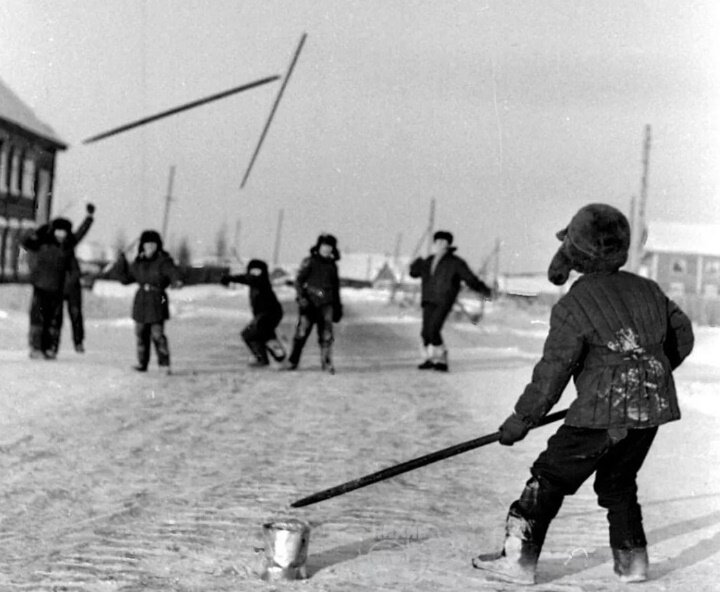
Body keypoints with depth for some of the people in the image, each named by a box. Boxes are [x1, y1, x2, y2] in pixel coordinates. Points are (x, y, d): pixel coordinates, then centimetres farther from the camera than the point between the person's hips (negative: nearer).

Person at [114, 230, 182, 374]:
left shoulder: (163, 261, -7)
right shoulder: (138, 263, 10)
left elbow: (173, 272, -25)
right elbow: (125, 278, 18)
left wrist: (176, 281, -48)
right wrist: (121, 262, 7)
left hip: (157, 302, -6)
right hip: (141, 302, 6)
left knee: (157, 334, -11)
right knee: (141, 333, 9)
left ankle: (165, 363, -4)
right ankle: (142, 363, 20)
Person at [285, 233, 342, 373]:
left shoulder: (332, 265, 15)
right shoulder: (309, 262, 2)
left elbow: (336, 288, 23)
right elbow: (298, 281, -3)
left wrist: (338, 306, 22)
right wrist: (301, 297, -16)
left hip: (326, 304, 3)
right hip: (309, 302, -3)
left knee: (326, 334, -10)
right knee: (302, 332, -3)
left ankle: (326, 362, -8)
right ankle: (293, 361, 8)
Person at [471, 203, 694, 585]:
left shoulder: (573, 306, -10)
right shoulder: (647, 290, 9)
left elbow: (552, 372, -11)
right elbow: (682, 337, 19)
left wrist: (521, 421, -1)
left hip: (603, 413, -6)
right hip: (653, 409, 6)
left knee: (549, 478, 5)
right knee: (618, 482, 25)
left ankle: (520, 558, 6)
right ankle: (632, 561, 25)